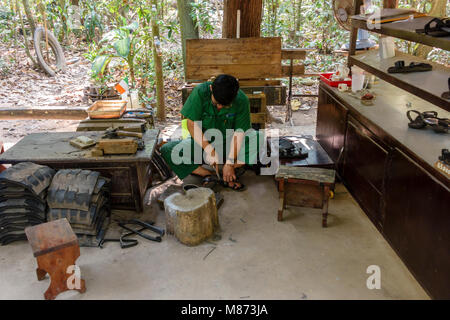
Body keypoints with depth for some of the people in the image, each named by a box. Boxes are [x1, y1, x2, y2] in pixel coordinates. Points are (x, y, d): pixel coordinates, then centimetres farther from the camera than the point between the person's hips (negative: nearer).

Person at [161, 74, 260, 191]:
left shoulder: (241, 100, -19)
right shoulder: (200, 92, -20)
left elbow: (239, 133, -19)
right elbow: (192, 123, -18)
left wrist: (230, 163, -27)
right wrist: (209, 149, -27)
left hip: (228, 143, 0)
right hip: (202, 141, 1)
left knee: (259, 141, -28)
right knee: (166, 150, -23)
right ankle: (209, 174, -23)